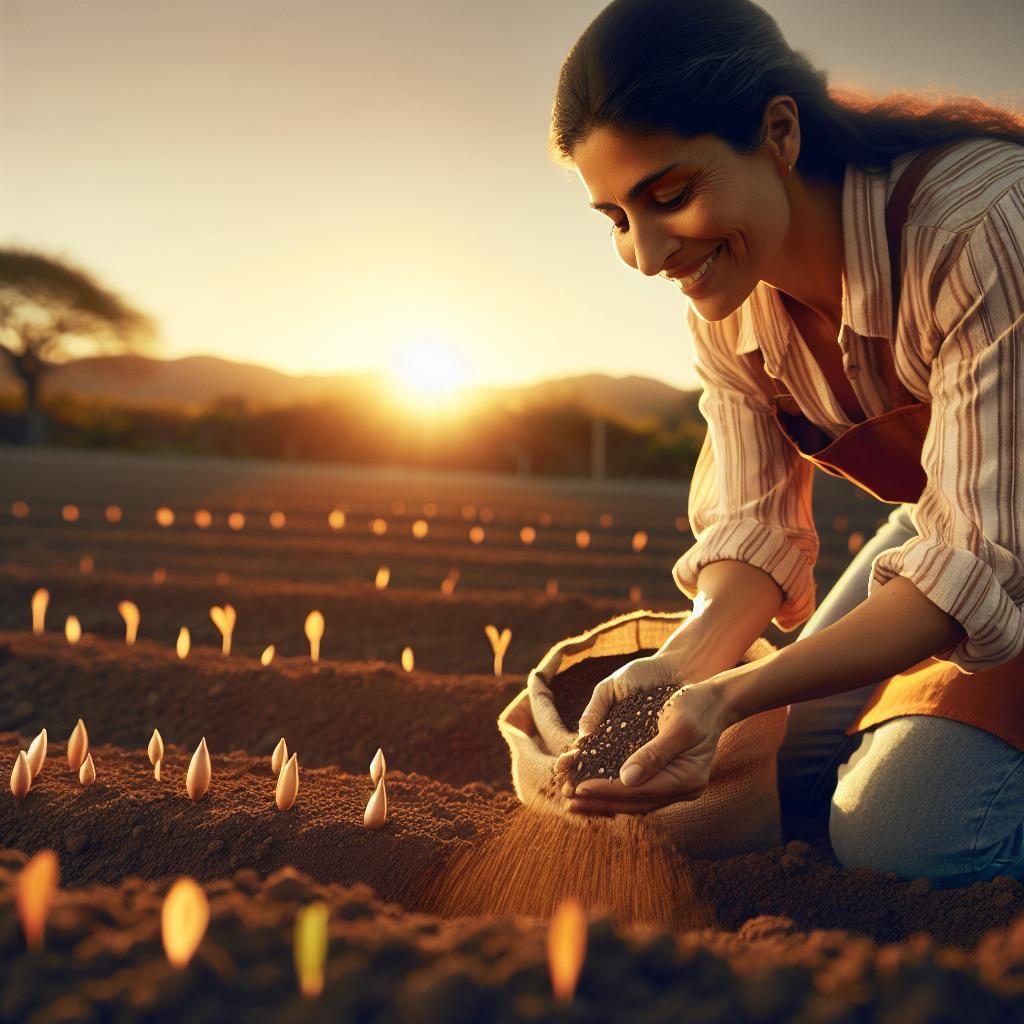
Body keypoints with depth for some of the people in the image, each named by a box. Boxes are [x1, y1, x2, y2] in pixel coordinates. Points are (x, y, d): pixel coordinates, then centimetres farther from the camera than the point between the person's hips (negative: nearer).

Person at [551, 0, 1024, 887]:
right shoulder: (725, 287, -11)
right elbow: (755, 523, -10)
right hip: (943, 512, 7)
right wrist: (685, 663, -31)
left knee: (898, 836, -20)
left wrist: (732, 695, -42)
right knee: (777, 777, 3)